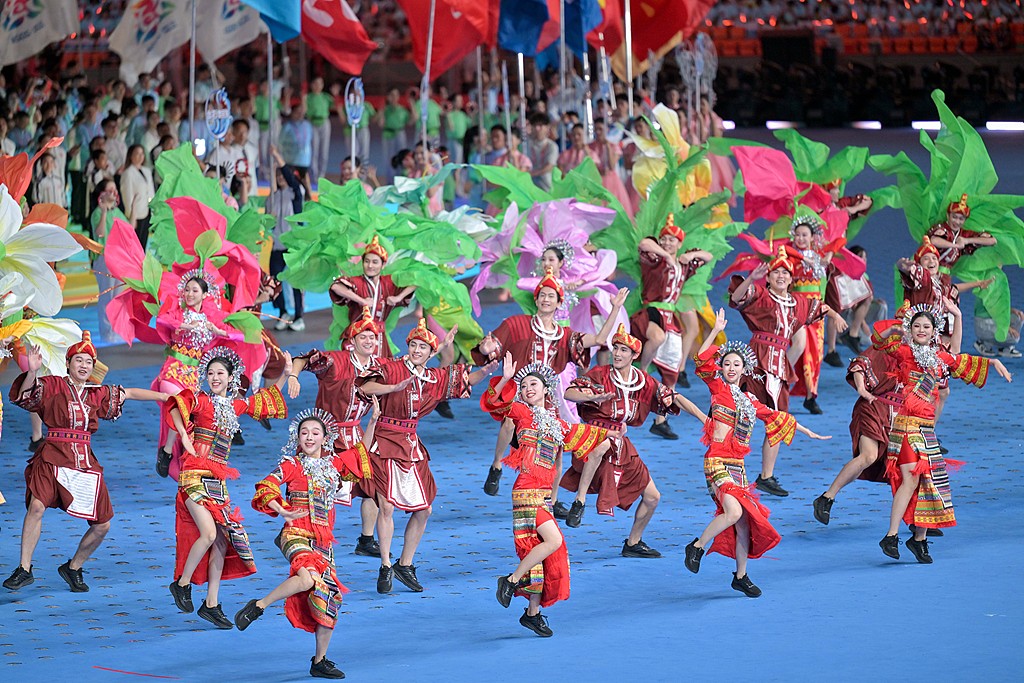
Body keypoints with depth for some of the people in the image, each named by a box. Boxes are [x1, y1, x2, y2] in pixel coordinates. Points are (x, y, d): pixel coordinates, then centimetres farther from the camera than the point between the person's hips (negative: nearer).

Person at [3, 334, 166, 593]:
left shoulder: (97, 393, 15)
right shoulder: (53, 386, 2)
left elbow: (129, 393, 25)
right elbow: (26, 394, -13)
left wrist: (167, 396, 26)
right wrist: (32, 372, -32)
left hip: (85, 462, 5)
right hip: (52, 458, -5)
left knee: (102, 525, 2)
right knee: (36, 506, -27)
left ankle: (73, 568, 25)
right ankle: (24, 569, -16)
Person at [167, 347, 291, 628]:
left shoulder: (237, 406, 13)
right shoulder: (202, 401, -5)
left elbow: (266, 400, 29)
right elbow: (176, 405, -23)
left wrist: (285, 375, 23)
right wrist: (184, 436, -25)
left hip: (218, 480, 6)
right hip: (195, 476, -6)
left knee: (223, 541, 4)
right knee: (209, 533, -19)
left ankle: (211, 604, 12)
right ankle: (182, 583, 2)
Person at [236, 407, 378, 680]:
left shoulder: (334, 463, 14)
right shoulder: (291, 465, 0)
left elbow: (361, 451, 28)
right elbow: (265, 486, -11)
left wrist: (372, 422, 19)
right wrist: (282, 511, -27)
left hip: (324, 540, 6)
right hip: (297, 534, -6)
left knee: (328, 596, 1)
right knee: (306, 578, -35)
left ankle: (320, 661, 11)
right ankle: (258, 606, -17)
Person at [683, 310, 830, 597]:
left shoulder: (750, 400, 16)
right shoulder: (719, 388, 1)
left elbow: (776, 417, 28)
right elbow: (703, 360, -12)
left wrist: (807, 432, 36)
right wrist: (715, 330, -16)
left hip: (738, 465, 6)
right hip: (718, 462, -6)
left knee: (745, 524, 6)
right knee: (734, 512, -26)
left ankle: (741, 577, 18)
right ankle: (697, 546, -7)